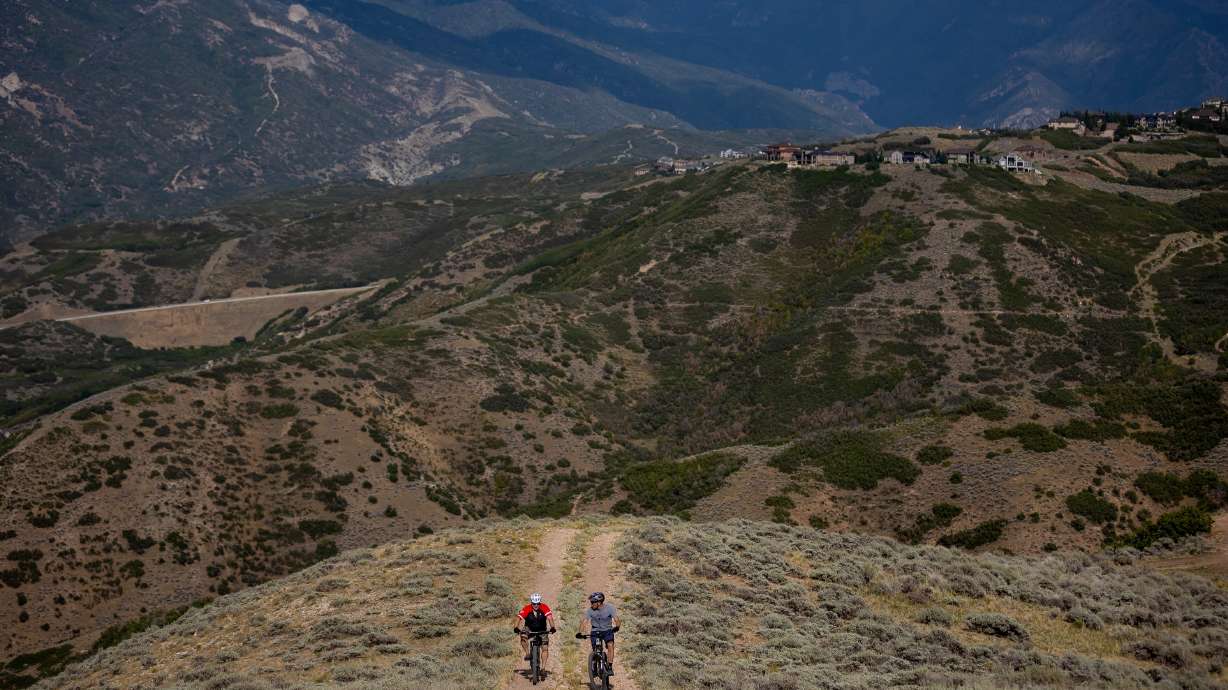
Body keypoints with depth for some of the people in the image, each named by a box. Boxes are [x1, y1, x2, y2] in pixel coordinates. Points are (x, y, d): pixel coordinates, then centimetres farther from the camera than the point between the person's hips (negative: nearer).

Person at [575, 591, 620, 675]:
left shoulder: (609, 608, -18)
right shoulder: (590, 610, -16)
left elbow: (616, 619, -28)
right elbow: (584, 621, -24)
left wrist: (616, 627, -49)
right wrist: (580, 632, -39)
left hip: (607, 630, -1)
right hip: (595, 631, 2)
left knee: (610, 645, -25)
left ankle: (610, 667, -20)